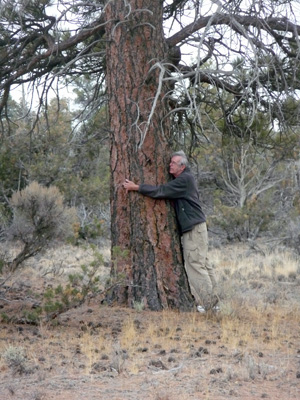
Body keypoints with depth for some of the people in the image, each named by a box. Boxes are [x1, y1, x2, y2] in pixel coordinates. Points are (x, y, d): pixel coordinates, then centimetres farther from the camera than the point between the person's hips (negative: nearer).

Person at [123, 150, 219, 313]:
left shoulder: (184, 179, -16)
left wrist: (136, 187, -15)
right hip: (191, 227, 10)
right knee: (203, 263, 10)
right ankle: (212, 301, 13)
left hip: (194, 227, -10)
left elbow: (160, 191, -20)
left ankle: (208, 303, -6)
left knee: (195, 264, -9)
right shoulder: (183, 177, 15)